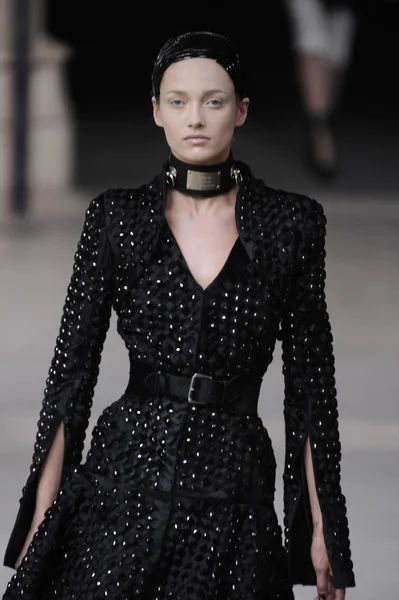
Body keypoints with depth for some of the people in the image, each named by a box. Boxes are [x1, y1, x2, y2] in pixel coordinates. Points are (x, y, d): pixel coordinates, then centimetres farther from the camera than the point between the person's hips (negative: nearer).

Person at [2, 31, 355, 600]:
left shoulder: (291, 222, 1)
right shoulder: (116, 218, 2)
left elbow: (310, 381, 3)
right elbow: (72, 369, 2)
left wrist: (322, 528, 1)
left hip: (234, 491, 0)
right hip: (125, 482, 0)